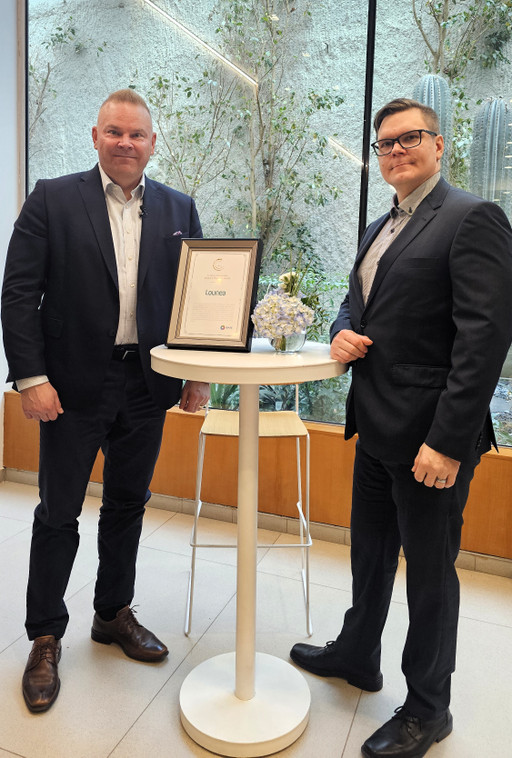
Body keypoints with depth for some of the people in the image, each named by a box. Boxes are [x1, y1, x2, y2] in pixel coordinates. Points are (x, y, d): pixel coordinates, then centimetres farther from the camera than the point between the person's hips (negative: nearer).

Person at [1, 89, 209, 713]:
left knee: (127, 505, 16)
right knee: (58, 513, 8)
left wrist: (199, 374, 3)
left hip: (147, 384, 3)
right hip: (74, 385, -3)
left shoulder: (178, 210, 8)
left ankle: (114, 614, 36)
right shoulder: (53, 200, -1)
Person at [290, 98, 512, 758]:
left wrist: (447, 442, -22)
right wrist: (343, 332, -1)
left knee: (430, 569, 9)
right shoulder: (379, 229, 15)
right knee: (369, 551, 23)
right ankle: (356, 654, 46)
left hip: (431, 437, -8)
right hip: (377, 429, 8)